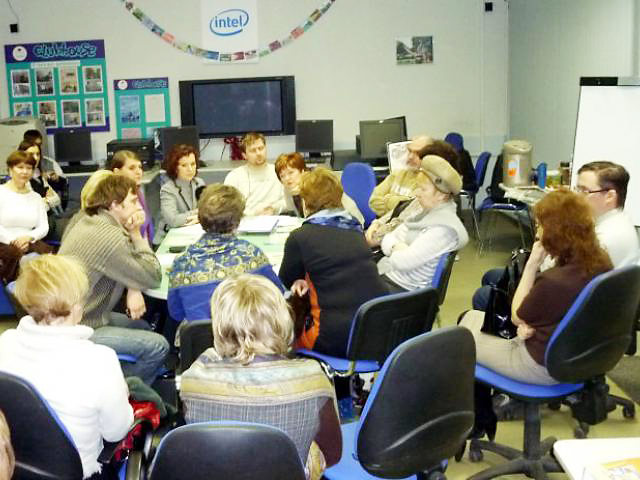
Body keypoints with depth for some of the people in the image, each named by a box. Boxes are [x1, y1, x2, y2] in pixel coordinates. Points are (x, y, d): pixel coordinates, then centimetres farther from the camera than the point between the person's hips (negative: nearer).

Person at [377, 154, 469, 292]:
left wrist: (394, 249, -4)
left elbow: (402, 261, -24)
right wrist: (395, 246, -13)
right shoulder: (427, 211, 7)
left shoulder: (444, 228, -21)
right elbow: (390, 237, 8)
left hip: (402, 288, -8)